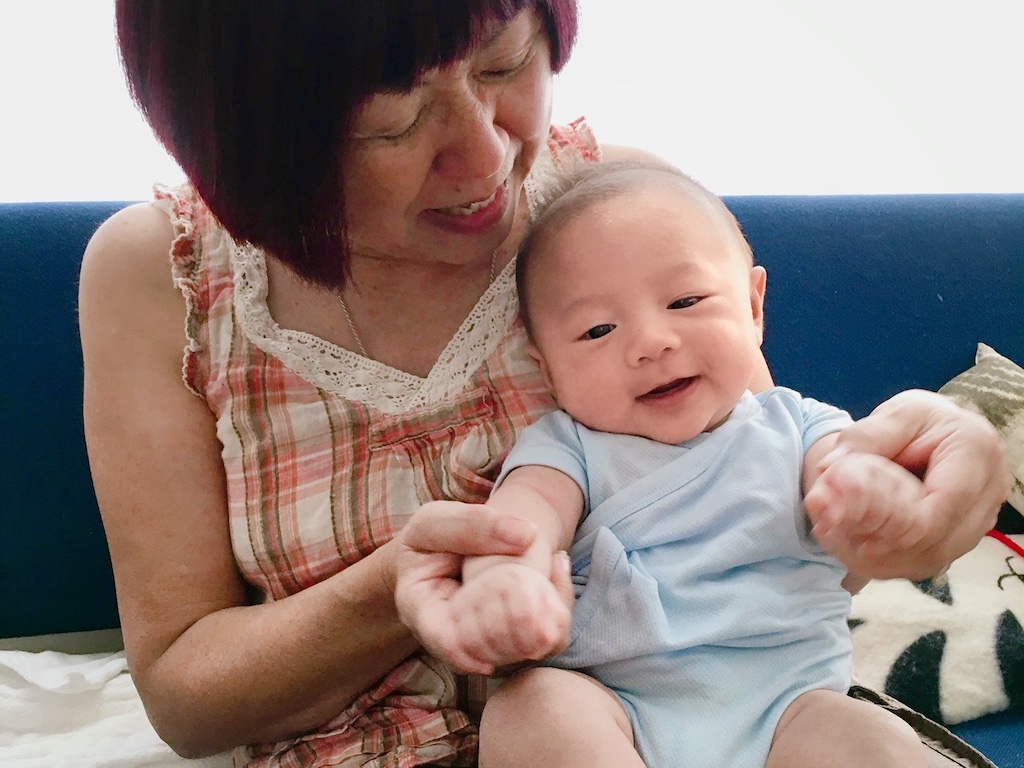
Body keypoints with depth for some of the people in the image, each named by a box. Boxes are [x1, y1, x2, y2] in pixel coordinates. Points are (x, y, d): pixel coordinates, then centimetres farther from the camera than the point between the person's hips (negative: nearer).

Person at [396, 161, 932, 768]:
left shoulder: (796, 426, 12)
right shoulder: (568, 446, 7)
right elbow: (525, 510, -12)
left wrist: (878, 486, -33)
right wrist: (502, 580, -38)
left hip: (787, 704, 0)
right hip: (612, 703, 0)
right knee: (526, 713, -28)